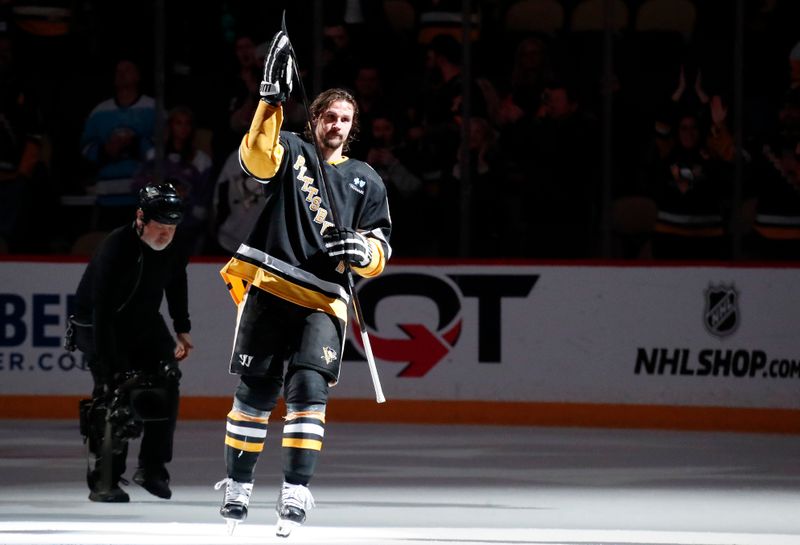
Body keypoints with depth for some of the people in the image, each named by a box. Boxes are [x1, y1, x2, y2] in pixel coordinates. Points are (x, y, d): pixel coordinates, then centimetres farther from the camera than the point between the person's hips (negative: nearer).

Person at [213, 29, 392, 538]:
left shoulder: (366, 181, 17)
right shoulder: (291, 151, 10)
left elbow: (380, 249, 15)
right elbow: (258, 155, -14)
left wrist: (365, 252, -9)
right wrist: (273, 98, -23)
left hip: (322, 300, 1)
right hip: (269, 287, -1)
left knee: (309, 390, -14)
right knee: (255, 392, 2)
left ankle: (296, 494, -13)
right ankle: (238, 487, 15)